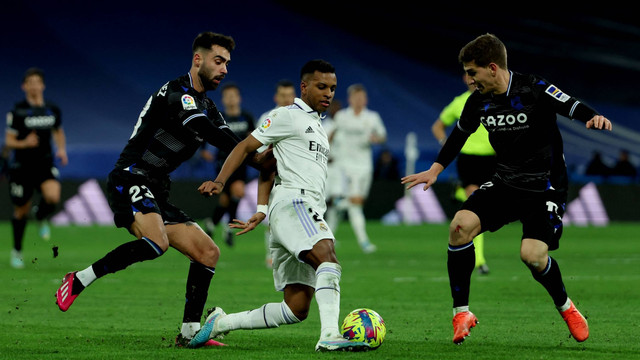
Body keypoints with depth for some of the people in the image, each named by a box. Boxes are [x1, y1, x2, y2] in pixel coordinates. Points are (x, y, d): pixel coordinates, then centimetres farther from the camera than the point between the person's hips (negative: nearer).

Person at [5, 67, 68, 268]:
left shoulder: (52, 110, 3)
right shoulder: (17, 112, -7)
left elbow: (59, 132, 22)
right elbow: (8, 142, -6)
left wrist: (61, 149, 4)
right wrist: (24, 143, -26)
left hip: (45, 163, 2)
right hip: (22, 166, -2)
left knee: (53, 197, -26)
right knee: (21, 211, 6)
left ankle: (42, 218, 10)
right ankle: (17, 251, 28)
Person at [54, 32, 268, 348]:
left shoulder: (206, 106, 19)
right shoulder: (176, 92, -11)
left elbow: (233, 146, 14)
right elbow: (206, 131, -25)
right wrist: (253, 155, -27)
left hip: (155, 193, 10)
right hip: (130, 180, -10)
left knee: (208, 253, 3)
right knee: (157, 242, -34)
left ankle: (189, 332, 4)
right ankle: (79, 280, -21)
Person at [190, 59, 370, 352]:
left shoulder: (317, 127, 30)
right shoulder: (288, 116, 6)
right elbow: (246, 147, 3)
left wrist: (261, 212, 14)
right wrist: (219, 182, -12)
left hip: (309, 213, 9)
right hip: (292, 200, -9)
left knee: (297, 309, 1)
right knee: (327, 257, -34)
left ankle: (221, 323, 12)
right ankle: (330, 336, -49)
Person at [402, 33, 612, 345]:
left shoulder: (534, 91, -17)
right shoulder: (479, 101, 1)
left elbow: (572, 107, -27)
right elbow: (460, 134, 19)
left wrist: (595, 118, -49)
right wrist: (434, 170, 23)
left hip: (545, 187, -5)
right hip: (505, 182, 5)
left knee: (532, 255, -22)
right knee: (461, 225, -18)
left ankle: (565, 307, 10)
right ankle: (461, 313, -5)